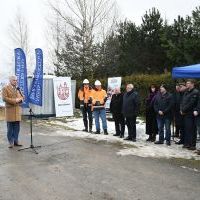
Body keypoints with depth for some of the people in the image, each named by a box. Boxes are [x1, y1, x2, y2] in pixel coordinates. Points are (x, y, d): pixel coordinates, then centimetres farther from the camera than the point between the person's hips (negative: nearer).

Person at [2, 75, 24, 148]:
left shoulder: (18, 88, 17)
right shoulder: (5, 88, -1)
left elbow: (22, 97, 17)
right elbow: (4, 98, -11)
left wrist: (20, 99, -6)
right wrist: (14, 100, -17)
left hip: (18, 109, 5)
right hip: (10, 109, -5)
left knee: (17, 126, 6)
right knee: (10, 127, -1)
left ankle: (16, 141, 14)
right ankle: (11, 142, 6)